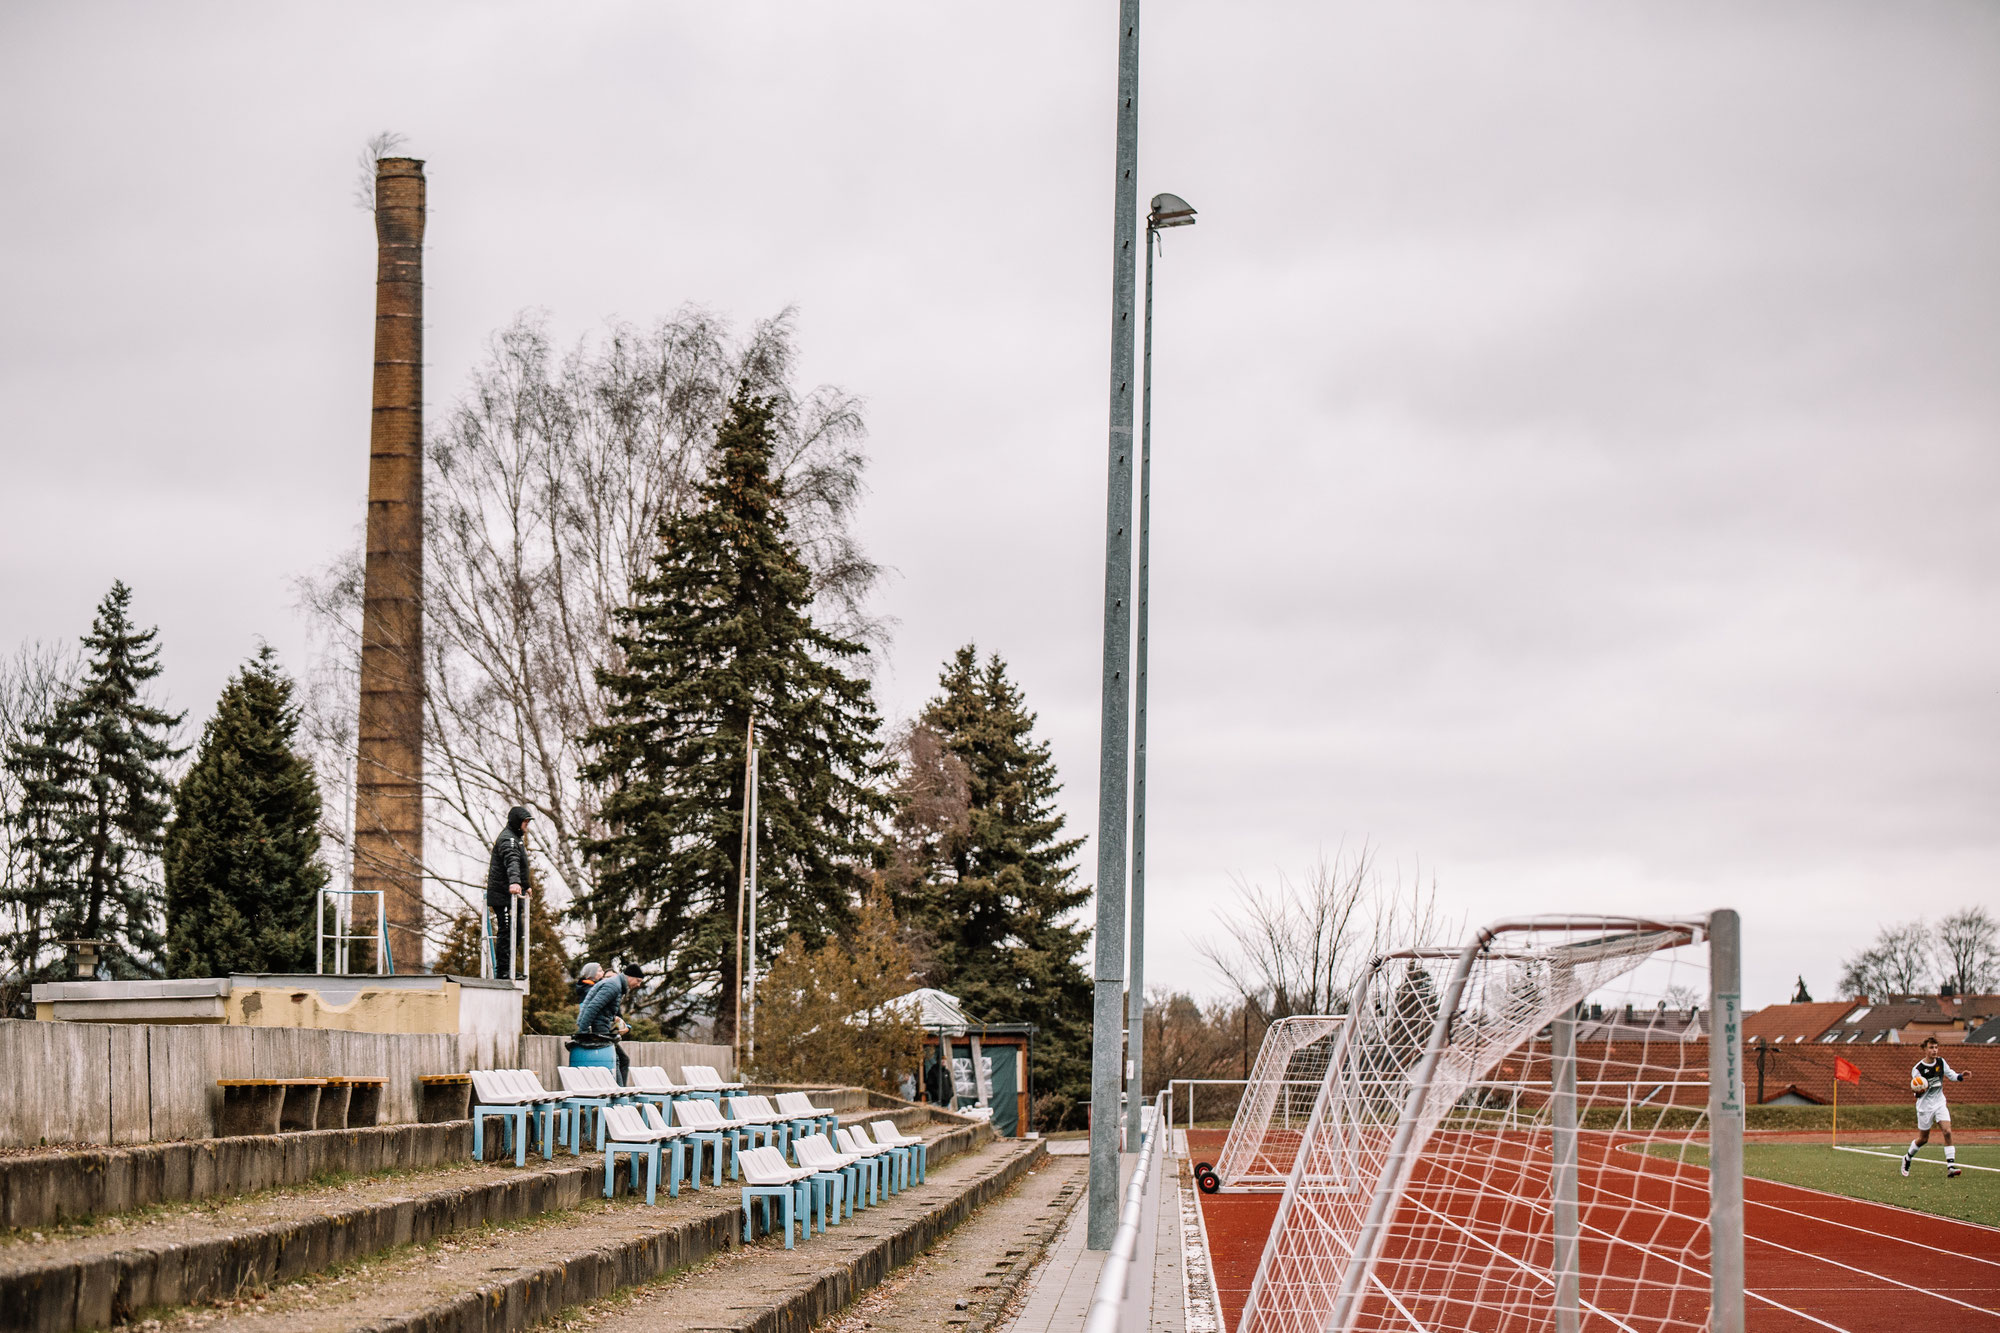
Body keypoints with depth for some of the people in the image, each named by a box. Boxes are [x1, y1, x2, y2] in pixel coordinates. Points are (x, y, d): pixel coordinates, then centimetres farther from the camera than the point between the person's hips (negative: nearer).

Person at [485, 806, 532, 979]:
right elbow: (511, 861, -31)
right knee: (506, 931, -12)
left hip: (511, 897, 11)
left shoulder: (514, 839, 24)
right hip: (504, 895, -11)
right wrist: (515, 881, -48)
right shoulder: (508, 839, -12)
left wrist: (525, 887, 48)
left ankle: (506, 970, 17)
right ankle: (503, 970, -13)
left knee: (514, 932, 12)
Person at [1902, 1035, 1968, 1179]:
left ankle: (1951, 1166, -17)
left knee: (1947, 1132, -16)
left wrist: (1961, 1076, -7)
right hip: (1925, 1106, -3)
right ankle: (1907, 1158, 33)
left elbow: (1951, 1074, 14)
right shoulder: (1917, 1069, -13)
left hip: (1940, 1103, 3)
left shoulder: (1941, 1062, 1)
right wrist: (1919, 1091, -33)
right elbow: (1916, 1091, -9)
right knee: (1923, 1139, 6)